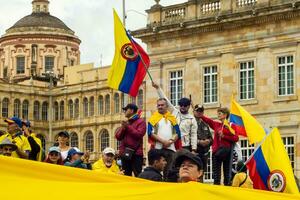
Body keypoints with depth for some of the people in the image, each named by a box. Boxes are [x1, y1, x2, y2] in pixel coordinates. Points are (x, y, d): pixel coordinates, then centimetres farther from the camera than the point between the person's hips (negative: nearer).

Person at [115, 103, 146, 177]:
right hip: (125, 153, 7)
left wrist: (128, 127, -12)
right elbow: (118, 137, 13)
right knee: (126, 176, 7)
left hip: (136, 153, -6)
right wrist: (123, 128, -3)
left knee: (138, 175, -9)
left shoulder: (140, 122, 1)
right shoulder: (125, 122, 20)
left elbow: (139, 134, -14)